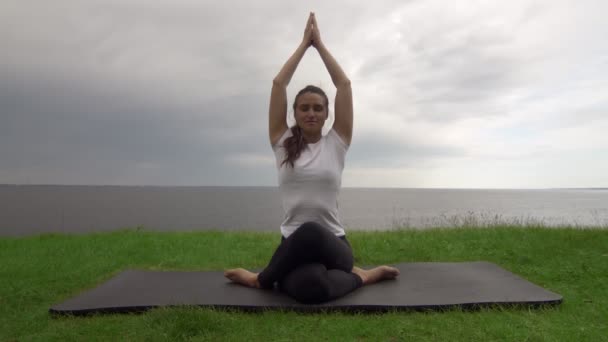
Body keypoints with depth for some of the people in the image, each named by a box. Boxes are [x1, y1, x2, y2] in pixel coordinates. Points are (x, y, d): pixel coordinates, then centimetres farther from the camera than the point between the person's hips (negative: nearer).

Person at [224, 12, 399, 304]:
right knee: (310, 287, -39)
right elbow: (278, 83, 4)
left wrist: (320, 44, 12)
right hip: (294, 245, -1)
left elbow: (344, 84, 3)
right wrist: (304, 43, 12)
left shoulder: (336, 144, 5)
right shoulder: (283, 143, 6)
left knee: (310, 233, -39)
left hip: (333, 245, 1)